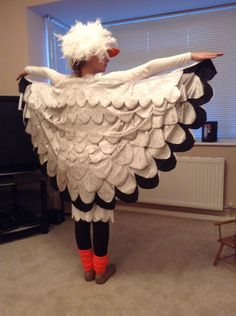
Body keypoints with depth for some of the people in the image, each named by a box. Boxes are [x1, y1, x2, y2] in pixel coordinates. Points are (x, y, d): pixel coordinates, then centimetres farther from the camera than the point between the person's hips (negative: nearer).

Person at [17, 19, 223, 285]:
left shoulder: (64, 85, 1)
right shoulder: (109, 83, -16)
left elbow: (45, 71, 23)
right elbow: (148, 69, -18)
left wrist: (27, 70, 45)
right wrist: (192, 56, -15)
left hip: (75, 161, 6)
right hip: (102, 162, -5)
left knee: (80, 213, 15)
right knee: (101, 215, 8)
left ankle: (87, 268, 32)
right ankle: (101, 270, 27)